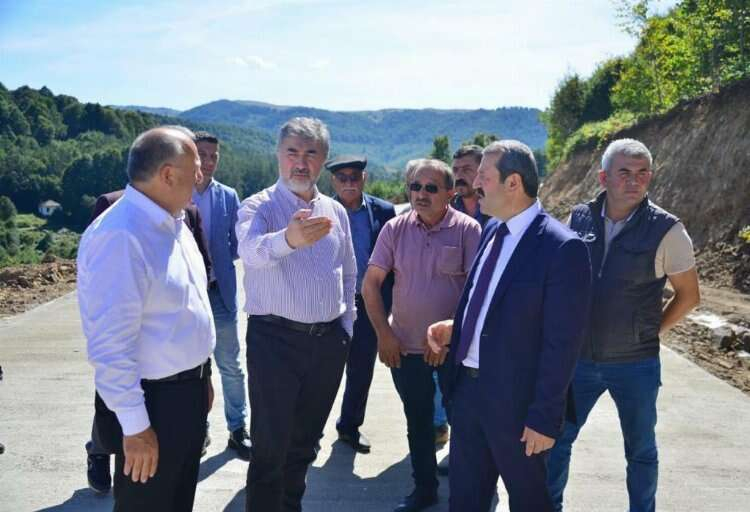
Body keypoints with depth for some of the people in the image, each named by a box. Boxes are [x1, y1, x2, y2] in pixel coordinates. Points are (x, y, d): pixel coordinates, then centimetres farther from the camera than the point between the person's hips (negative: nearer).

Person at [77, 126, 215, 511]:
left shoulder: (172, 223, 5)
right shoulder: (119, 237, -25)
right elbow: (110, 345, -26)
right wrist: (134, 426, -21)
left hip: (189, 391, 9)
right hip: (153, 402, -9)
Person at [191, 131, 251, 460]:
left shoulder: (228, 196, 3)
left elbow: (236, 244, 7)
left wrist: (213, 265, -5)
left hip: (219, 292, 1)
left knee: (231, 365, 6)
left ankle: (238, 429, 18)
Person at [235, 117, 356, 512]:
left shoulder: (335, 211, 8)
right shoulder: (258, 207, -8)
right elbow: (252, 250, -31)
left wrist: (346, 327, 10)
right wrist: (288, 238, -52)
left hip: (329, 341, 5)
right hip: (275, 338, -5)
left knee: (305, 440, 18)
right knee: (270, 444, 0)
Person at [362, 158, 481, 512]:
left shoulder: (467, 229, -10)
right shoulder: (395, 228, -1)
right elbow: (371, 283, 1)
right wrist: (384, 333, -4)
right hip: (406, 346, 3)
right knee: (417, 420, 16)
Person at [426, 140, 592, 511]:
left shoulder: (561, 248, -19)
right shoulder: (491, 229, 6)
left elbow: (562, 343, -18)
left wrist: (545, 416, -16)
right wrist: (456, 327, 2)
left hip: (515, 398, -7)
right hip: (466, 386, 7)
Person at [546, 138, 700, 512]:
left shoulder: (666, 230, -11)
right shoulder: (579, 219, -3)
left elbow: (688, 295, 0)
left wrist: (651, 333, -3)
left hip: (635, 365, -2)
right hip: (578, 358, 2)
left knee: (640, 450, 16)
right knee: (557, 439, 13)